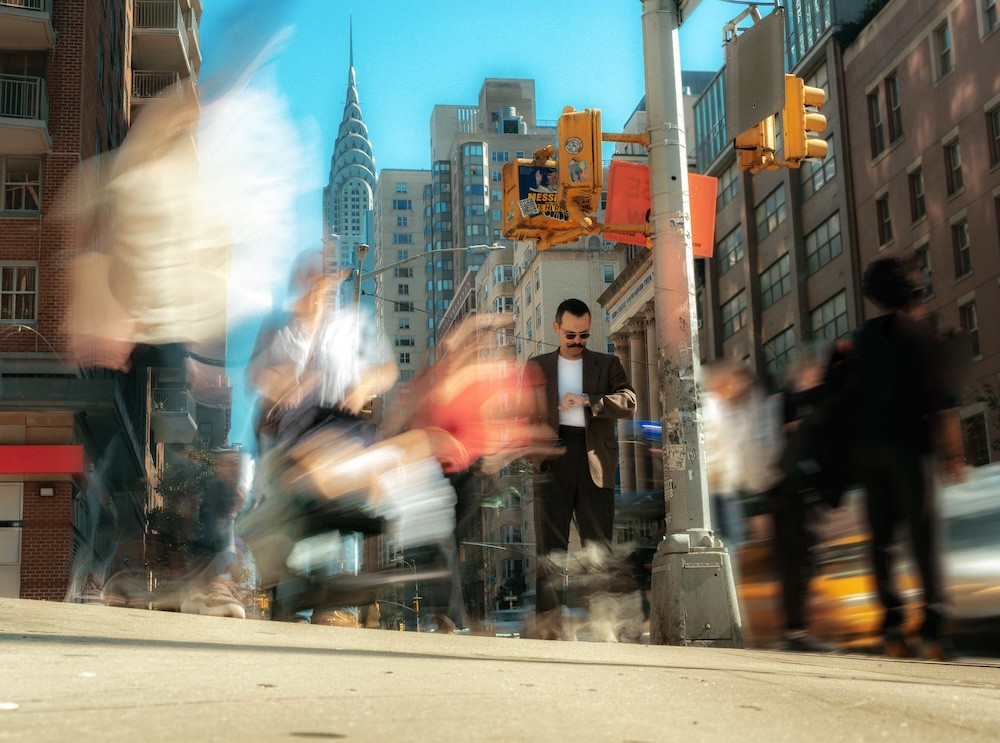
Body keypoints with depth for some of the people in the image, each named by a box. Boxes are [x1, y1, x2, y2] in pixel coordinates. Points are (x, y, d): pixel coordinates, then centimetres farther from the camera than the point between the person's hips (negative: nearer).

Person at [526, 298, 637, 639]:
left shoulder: (608, 365, 14)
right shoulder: (537, 366, 17)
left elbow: (628, 403, -1)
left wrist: (587, 402, -14)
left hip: (595, 461, 0)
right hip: (554, 458, 0)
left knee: (599, 542, -1)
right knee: (550, 541, -6)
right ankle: (548, 621, -8)